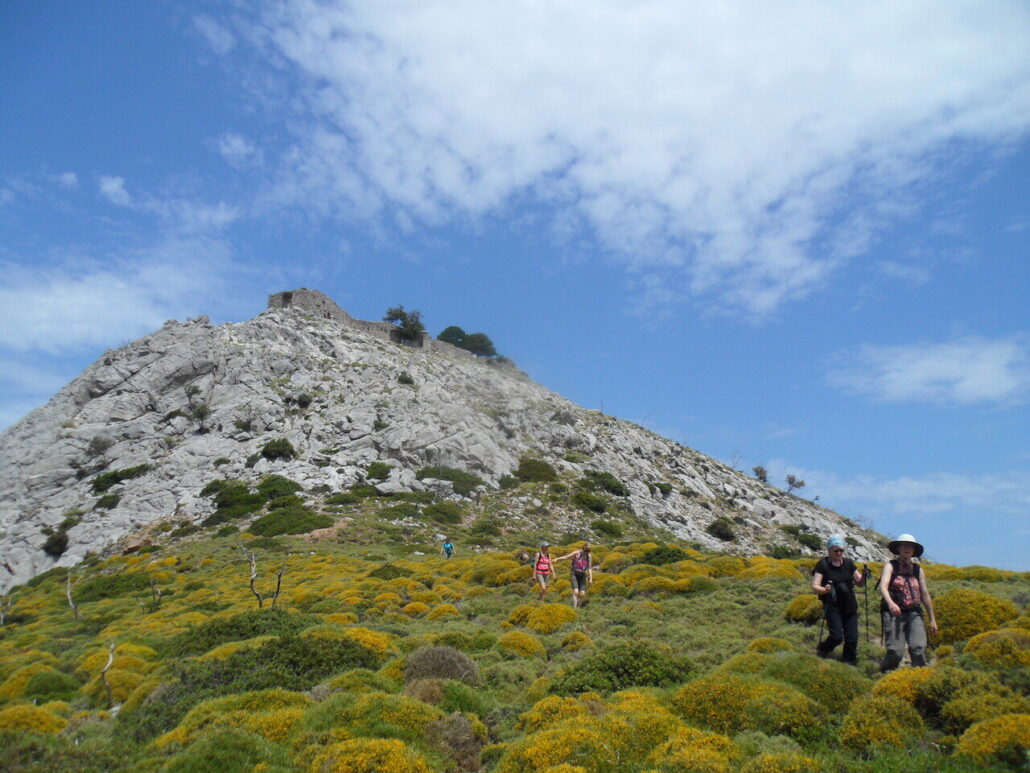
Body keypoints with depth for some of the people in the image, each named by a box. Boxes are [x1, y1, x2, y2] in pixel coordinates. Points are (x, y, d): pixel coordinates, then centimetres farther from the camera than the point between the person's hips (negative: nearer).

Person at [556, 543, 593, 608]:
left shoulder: (589, 556, 2)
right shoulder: (576, 553, -7)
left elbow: (589, 568, 2)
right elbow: (566, 557, -8)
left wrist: (591, 578, -6)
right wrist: (557, 559, -21)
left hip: (582, 576, 3)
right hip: (574, 575, -3)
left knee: (582, 594, -5)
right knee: (576, 592, -18)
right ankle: (574, 608, -20)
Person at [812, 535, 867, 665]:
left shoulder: (848, 563, 7)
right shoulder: (823, 564, -7)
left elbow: (859, 582, 11)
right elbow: (814, 586, -11)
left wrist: (864, 576, -10)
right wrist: (825, 590, -31)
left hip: (850, 607, 4)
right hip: (832, 606, -4)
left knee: (852, 638, 2)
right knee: (837, 636, -12)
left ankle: (849, 664, 20)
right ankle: (821, 651, 17)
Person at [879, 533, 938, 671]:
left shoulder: (918, 570, 15)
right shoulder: (890, 566, 2)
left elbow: (925, 595, 20)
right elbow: (883, 587, -13)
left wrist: (932, 619, 19)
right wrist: (890, 603, -32)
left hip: (914, 614, 4)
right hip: (894, 613, -4)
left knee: (919, 648, -13)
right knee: (895, 651, -8)